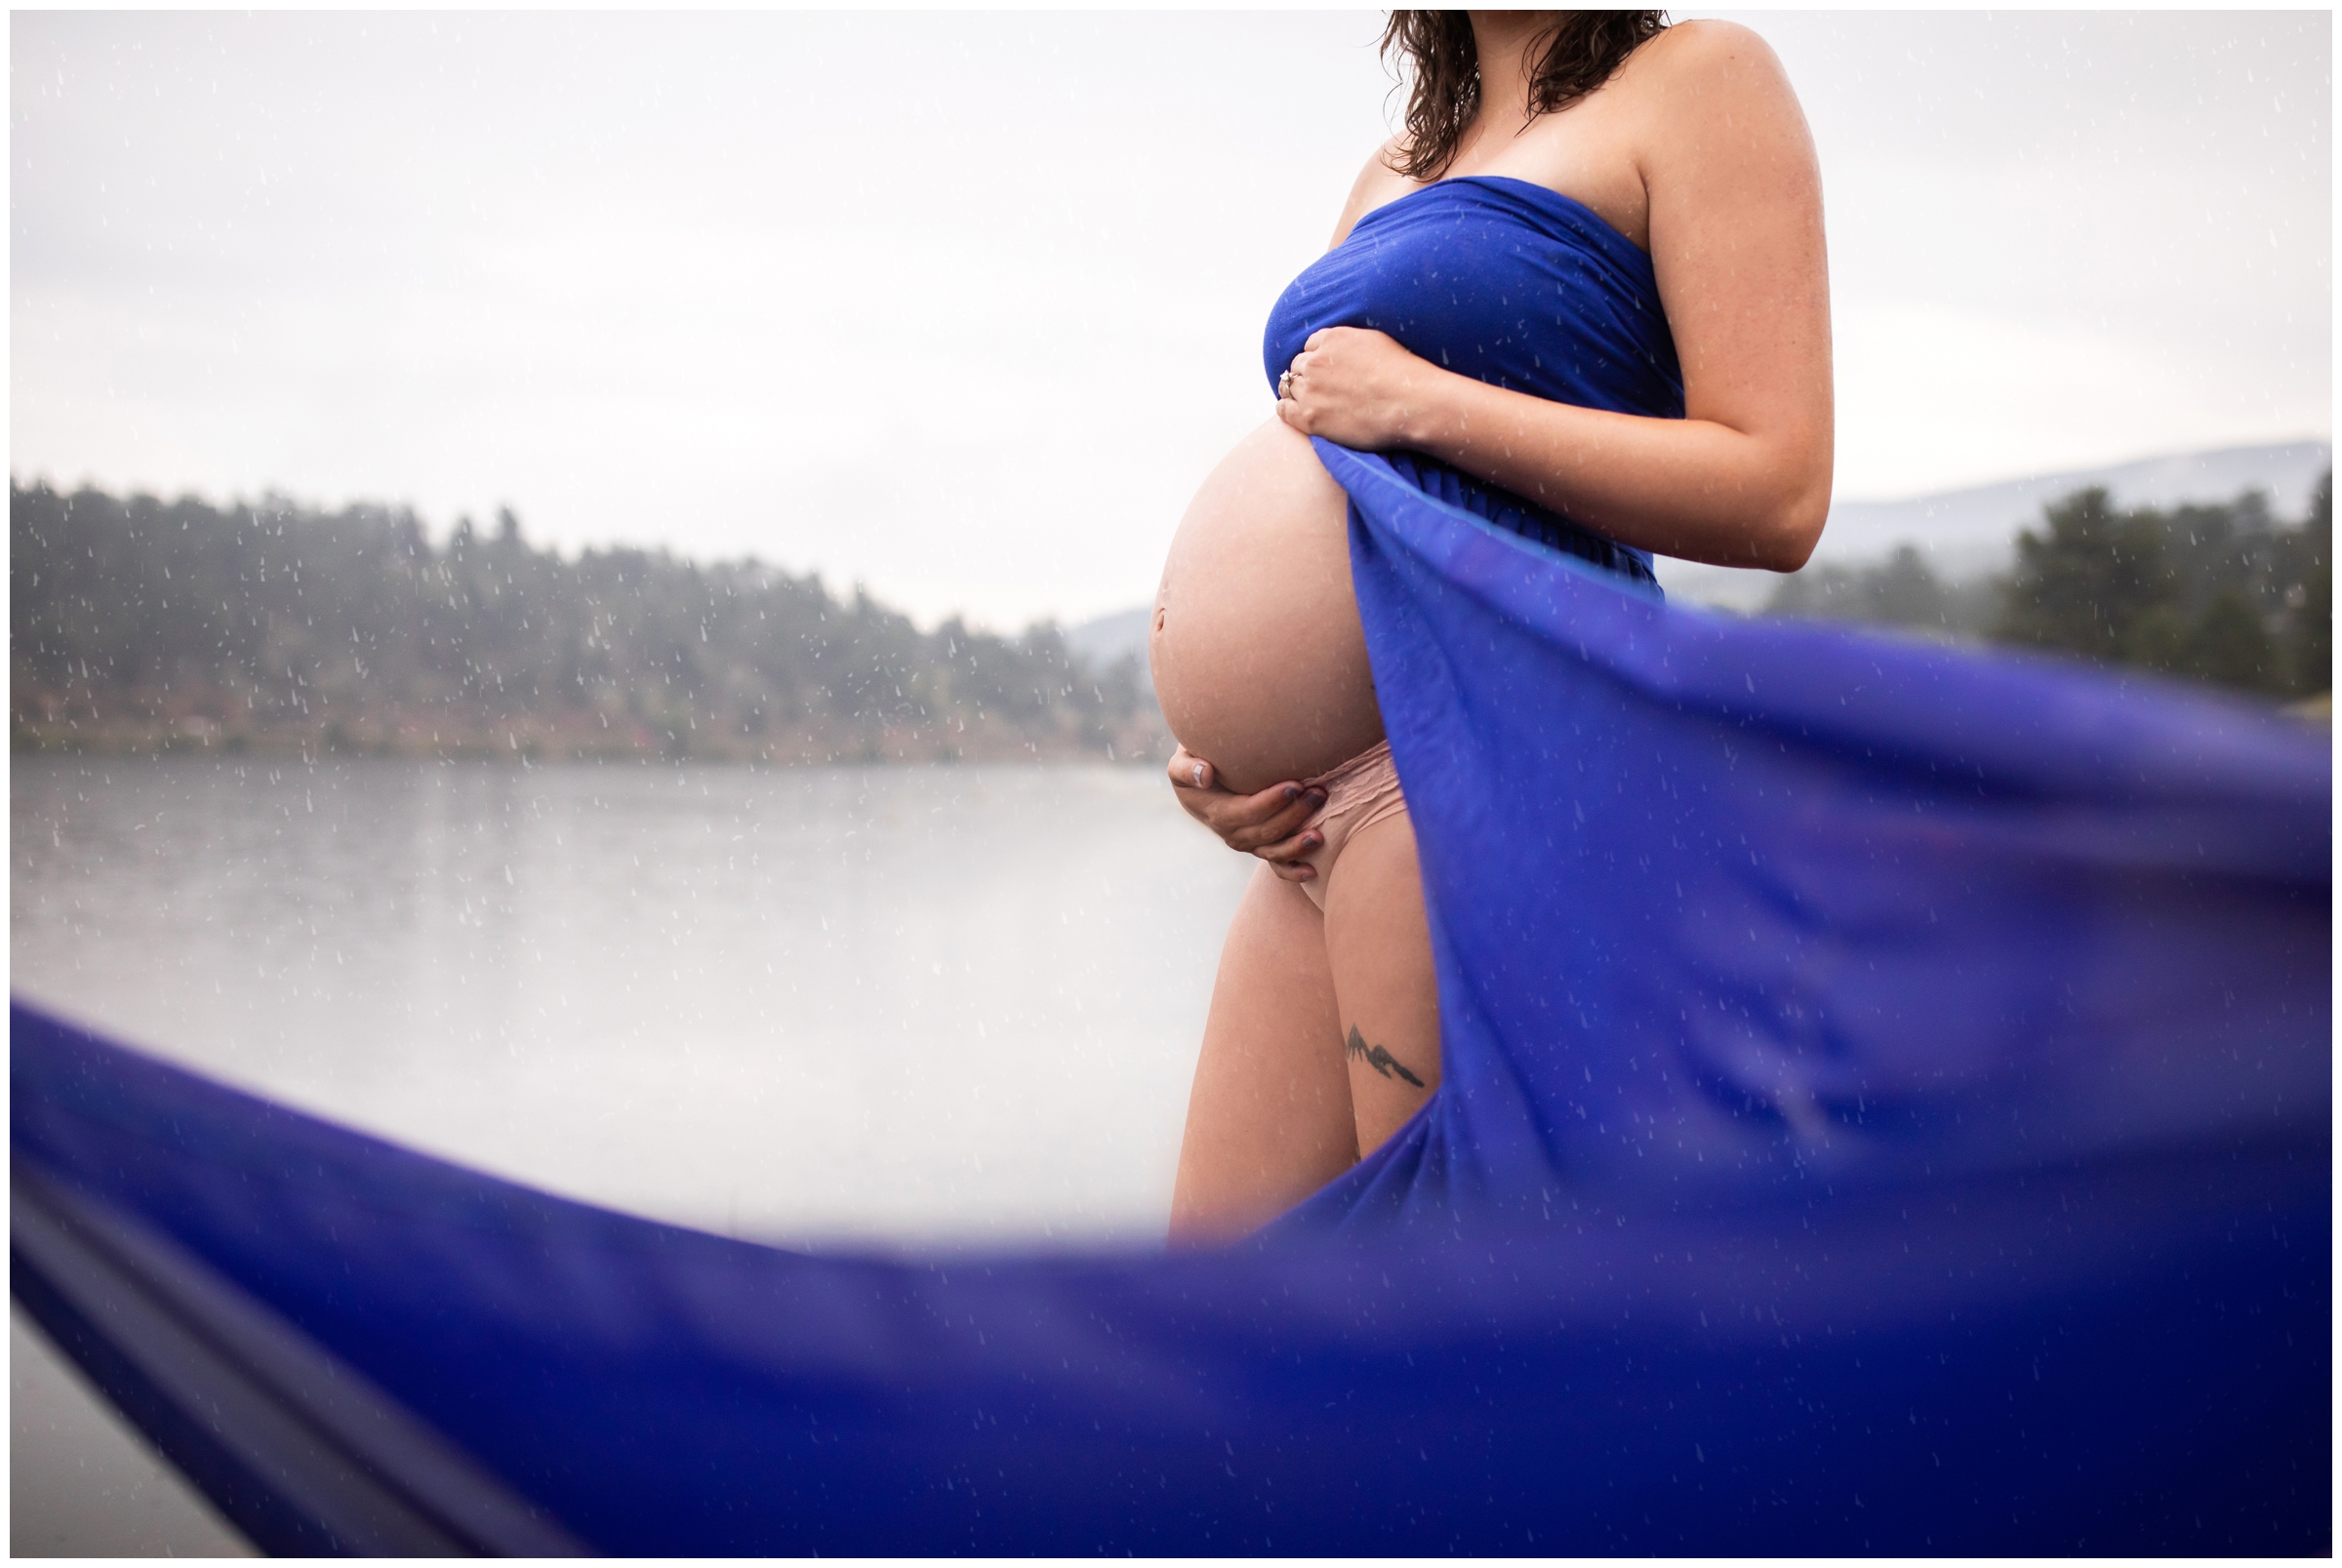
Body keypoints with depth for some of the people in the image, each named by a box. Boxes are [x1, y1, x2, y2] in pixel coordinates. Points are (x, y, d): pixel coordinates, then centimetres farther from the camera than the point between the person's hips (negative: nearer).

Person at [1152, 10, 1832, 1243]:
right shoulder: (1393, 171, 24)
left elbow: (1777, 496, -10)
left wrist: (1428, 403, -12)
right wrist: (1209, 740, 7)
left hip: (1498, 768, -8)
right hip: (1331, 801, 8)